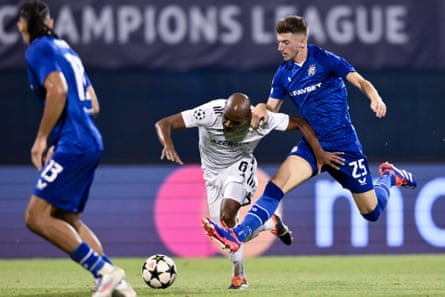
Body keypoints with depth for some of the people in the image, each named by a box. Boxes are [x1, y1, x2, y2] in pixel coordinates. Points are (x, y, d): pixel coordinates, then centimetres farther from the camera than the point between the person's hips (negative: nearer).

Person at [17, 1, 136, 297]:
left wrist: (42, 138, -15)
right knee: (68, 221, 16)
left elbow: (58, 89, -21)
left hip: (73, 145, -9)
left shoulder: (39, 50, -4)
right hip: (92, 142, 9)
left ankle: (103, 270, -16)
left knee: (37, 217, -10)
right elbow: (93, 105, 23)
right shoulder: (67, 50, 22)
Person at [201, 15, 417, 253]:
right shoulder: (283, 74, 5)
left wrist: (375, 98, -33)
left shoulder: (324, 59, -10)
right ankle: (237, 236, -32)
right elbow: (272, 107, 10)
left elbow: (360, 82, -12)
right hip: (312, 144, 4)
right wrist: (262, 108, -14)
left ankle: (389, 177, 37)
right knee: (276, 186, -22)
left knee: (371, 212, 6)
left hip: (344, 144, -4)